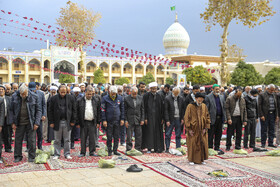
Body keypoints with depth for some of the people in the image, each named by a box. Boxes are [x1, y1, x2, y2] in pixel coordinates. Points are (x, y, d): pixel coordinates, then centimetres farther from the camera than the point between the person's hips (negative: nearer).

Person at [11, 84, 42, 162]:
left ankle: (31, 157, 16)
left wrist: (37, 123, -8)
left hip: (30, 123, -1)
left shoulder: (34, 97, -7)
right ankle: (18, 156, 23)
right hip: (19, 122, 2)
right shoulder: (14, 96, -3)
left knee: (31, 140, 2)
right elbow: (12, 110, 5)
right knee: (18, 140, 8)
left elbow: (38, 110, -2)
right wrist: (13, 122, -1)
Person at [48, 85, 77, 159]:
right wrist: (51, 122, -4)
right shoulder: (53, 98, 0)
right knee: (57, 140, 8)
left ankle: (67, 154, 18)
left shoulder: (71, 98, 2)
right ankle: (57, 154, 18)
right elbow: (50, 111, 1)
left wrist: (73, 121, 0)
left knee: (67, 140, 8)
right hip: (57, 122, 0)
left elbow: (74, 110, 5)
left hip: (67, 122, 1)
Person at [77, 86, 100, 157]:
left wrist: (98, 122, 4)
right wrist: (78, 123, -2)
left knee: (92, 138, 4)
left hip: (92, 122, 1)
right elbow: (77, 112, 2)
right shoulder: (80, 101, 1)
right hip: (83, 122, -1)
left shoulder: (96, 101, 6)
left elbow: (98, 112, 9)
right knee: (83, 138, 4)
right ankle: (82, 152, 13)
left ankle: (92, 152, 13)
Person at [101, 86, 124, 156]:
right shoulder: (105, 98, -2)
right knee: (109, 137, 3)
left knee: (116, 137, 7)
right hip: (109, 121, -3)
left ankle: (115, 150, 16)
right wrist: (104, 120, -9)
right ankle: (109, 151, 13)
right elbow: (103, 110, -3)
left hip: (117, 121, 3)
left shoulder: (120, 98, 7)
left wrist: (122, 119, 5)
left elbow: (122, 109, 12)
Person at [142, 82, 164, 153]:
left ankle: (157, 148, 14)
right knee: (149, 132, -1)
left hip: (157, 117, 3)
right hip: (149, 117, -3)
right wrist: (145, 118, -12)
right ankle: (149, 148, 5)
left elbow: (161, 108, 9)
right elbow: (144, 108, -6)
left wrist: (162, 118, 5)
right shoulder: (146, 96, -5)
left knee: (157, 132, 6)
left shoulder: (159, 96, 6)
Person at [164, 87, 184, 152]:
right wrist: (167, 120, -12)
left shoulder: (181, 99, 6)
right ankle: (167, 148, 10)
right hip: (170, 119, -3)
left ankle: (178, 148, 17)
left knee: (178, 135, 9)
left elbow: (182, 109, 10)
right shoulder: (167, 98, -6)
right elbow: (166, 110, -8)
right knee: (168, 135, 2)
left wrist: (182, 118, 3)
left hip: (178, 119, 3)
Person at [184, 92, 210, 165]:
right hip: (193, 129, -3)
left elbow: (207, 117, 7)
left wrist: (206, 128, 0)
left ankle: (202, 159, 18)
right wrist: (189, 129, -11)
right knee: (192, 144, 1)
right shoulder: (190, 106, -8)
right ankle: (191, 159, 13)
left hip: (202, 130, 3)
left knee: (203, 144, 6)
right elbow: (186, 118, -7)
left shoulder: (204, 106, 3)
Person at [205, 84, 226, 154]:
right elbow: (207, 109, -7)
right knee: (211, 134, 1)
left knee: (219, 134, 10)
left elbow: (224, 108, 14)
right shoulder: (208, 97, -4)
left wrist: (224, 117, 8)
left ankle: (217, 147, 20)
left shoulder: (222, 97, 13)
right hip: (212, 118, -5)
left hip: (220, 118, 5)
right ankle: (210, 148, 11)